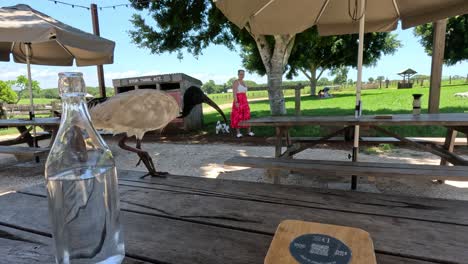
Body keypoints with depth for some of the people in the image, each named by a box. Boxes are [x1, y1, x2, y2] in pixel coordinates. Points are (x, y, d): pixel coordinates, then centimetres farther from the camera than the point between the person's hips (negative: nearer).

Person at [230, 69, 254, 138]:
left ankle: (249, 131, 11)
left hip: (244, 101, 8)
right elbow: (234, 93, -15)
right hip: (238, 101, -8)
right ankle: (238, 133, 2)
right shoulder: (236, 82, -7)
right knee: (237, 117, -4)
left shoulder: (243, 82, 18)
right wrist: (236, 102, -24)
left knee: (246, 116, 5)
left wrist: (246, 103, 18)